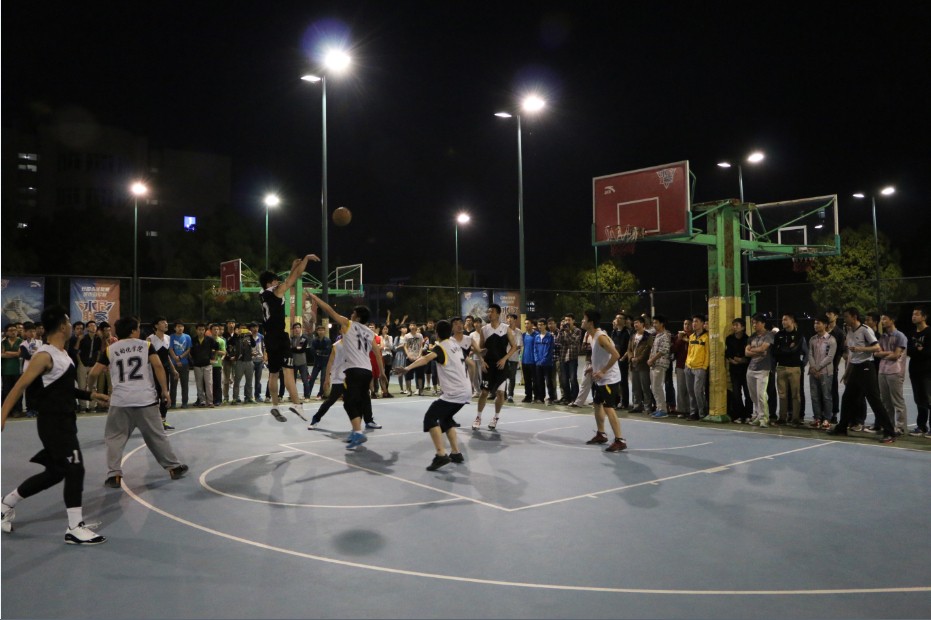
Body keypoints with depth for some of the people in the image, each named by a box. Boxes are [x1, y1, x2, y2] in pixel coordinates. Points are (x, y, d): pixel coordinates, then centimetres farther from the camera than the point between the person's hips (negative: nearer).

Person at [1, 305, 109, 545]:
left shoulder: (63, 353, 11)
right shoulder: (45, 356, -17)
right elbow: (19, 387, -18)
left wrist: (90, 395, 19)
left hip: (64, 421, 10)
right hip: (53, 423, -10)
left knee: (55, 473, 18)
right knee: (75, 471, -7)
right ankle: (74, 529, 1)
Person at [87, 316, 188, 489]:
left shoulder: (110, 349, 8)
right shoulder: (146, 345, 5)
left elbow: (94, 373, 8)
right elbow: (158, 366, -8)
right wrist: (164, 390, -2)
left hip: (120, 401, 0)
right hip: (146, 399, 0)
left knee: (114, 438, 15)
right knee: (157, 436, 13)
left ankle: (114, 475, 7)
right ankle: (173, 467, 20)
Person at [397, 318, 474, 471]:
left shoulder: (440, 347, -8)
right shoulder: (456, 345, 15)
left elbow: (427, 358, -30)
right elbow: (468, 361, 32)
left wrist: (408, 367, -44)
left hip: (454, 393, -9)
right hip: (466, 391, 9)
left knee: (430, 418, -8)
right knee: (446, 419, 23)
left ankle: (441, 455, -18)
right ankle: (456, 454, 20)